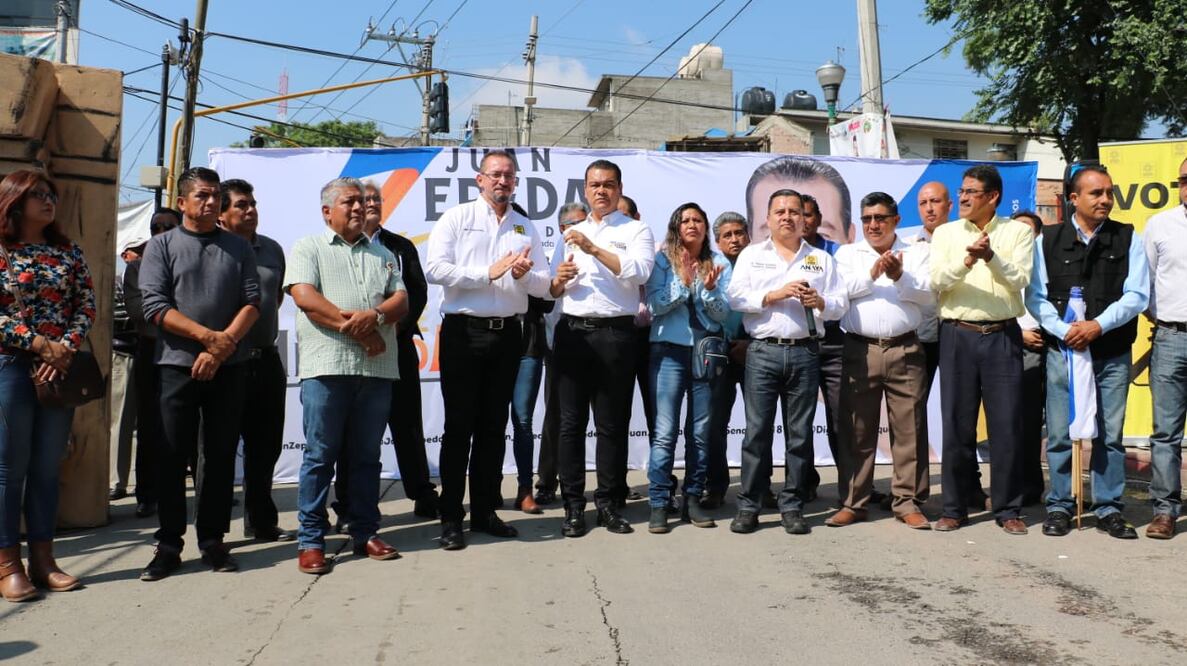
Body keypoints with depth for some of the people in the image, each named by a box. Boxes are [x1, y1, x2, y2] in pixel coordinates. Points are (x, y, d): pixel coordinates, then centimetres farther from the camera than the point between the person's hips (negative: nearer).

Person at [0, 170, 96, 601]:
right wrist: (42, 344, -15)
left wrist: (65, 349, -10)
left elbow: (87, 307, 5)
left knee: (47, 467, 8)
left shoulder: (69, 252, 11)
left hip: (60, 368, 4)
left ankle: (42, 558, 15)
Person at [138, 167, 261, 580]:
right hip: (178, 365, -1)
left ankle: (213, 541, 14)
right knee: (173, 457, 2)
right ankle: (169, 544, 12)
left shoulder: (238, 247, 11)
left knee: (221, 455, 5)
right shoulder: (162, 246, 5)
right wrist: (209, 336, -14)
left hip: (228, 367, 2)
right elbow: (155, 306, -6)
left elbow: (252, 302, 2)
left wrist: (221, 349, -11)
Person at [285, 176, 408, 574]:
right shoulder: (308, 248, 9)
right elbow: (305, 298, -7)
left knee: (367, 455, 9)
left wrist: (375, 316, -11)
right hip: (327, 366, -4)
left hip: (377, 367, 4)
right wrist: (355, 327, -11)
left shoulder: (382, 254, 22)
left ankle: (365, 533, 17)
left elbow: (402, 300, 11)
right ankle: (311, 540, 6)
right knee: (320, 455, -1)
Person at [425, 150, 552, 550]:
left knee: (494, 427, 10)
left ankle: (484, 511, 20)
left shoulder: (526, 228, 14)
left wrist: (524, 274, -12)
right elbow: (435, 269, -12)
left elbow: (543, 287, 9)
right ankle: (450, 518, 6)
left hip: (507, 333, 4)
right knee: (459, 426, -1)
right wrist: (488, 273, -14)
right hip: (464, 331, -4)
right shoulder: (457, 218, 2)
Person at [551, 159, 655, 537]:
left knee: (612, 424, 3)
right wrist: (559, 280, -2)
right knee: (571, 422, 2)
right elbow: (553, 292, 21)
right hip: (572, 332, 4)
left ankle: (608, 503, 12)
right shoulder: (572, 233, 20)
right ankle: (573, 505, 8)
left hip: (615, 334, -4)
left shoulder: (636, 231, 5)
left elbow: (639, 271, -14)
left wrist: (593, 248, -18)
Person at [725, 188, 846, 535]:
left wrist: (820, 302, -12)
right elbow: (736, 297, -1)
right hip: (762, 351, -1)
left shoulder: (821, 259, 15)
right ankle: (748, 506, 5)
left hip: (804, 352, 2)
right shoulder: (752, 254, 11)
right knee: (757, 431, -2)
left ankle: (792, 506, 13)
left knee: (800, 433, 4)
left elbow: (840, 304, 9)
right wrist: (775, 295, -11)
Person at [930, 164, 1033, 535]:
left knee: (1006, 424, 0)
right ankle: (954, 508, 14)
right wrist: (965, 262, -20)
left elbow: (1019, 280, -6)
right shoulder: (946, 233, 10)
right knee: (957, 423, 4)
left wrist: (991, 256, -22)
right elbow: (937, 281, -2)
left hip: (1002, 335, -1)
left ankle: (1008, 509, 12)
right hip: (957, 335, 1)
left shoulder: (1018, 231, 6)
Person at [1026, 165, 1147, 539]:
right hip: (1063, 350, 0)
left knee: (1110, 434, 6)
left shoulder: (1129, 239, 6)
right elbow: (1035, 297, 2)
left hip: (1113, 353, 1)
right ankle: (1060, 507, 14)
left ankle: (1109, 510, 16)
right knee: (1060, 434, 3)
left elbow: (1137, 295, -2)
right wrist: (1064, 330, -12)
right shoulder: (1048, 240, 5)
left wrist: (1098, 325, -14)